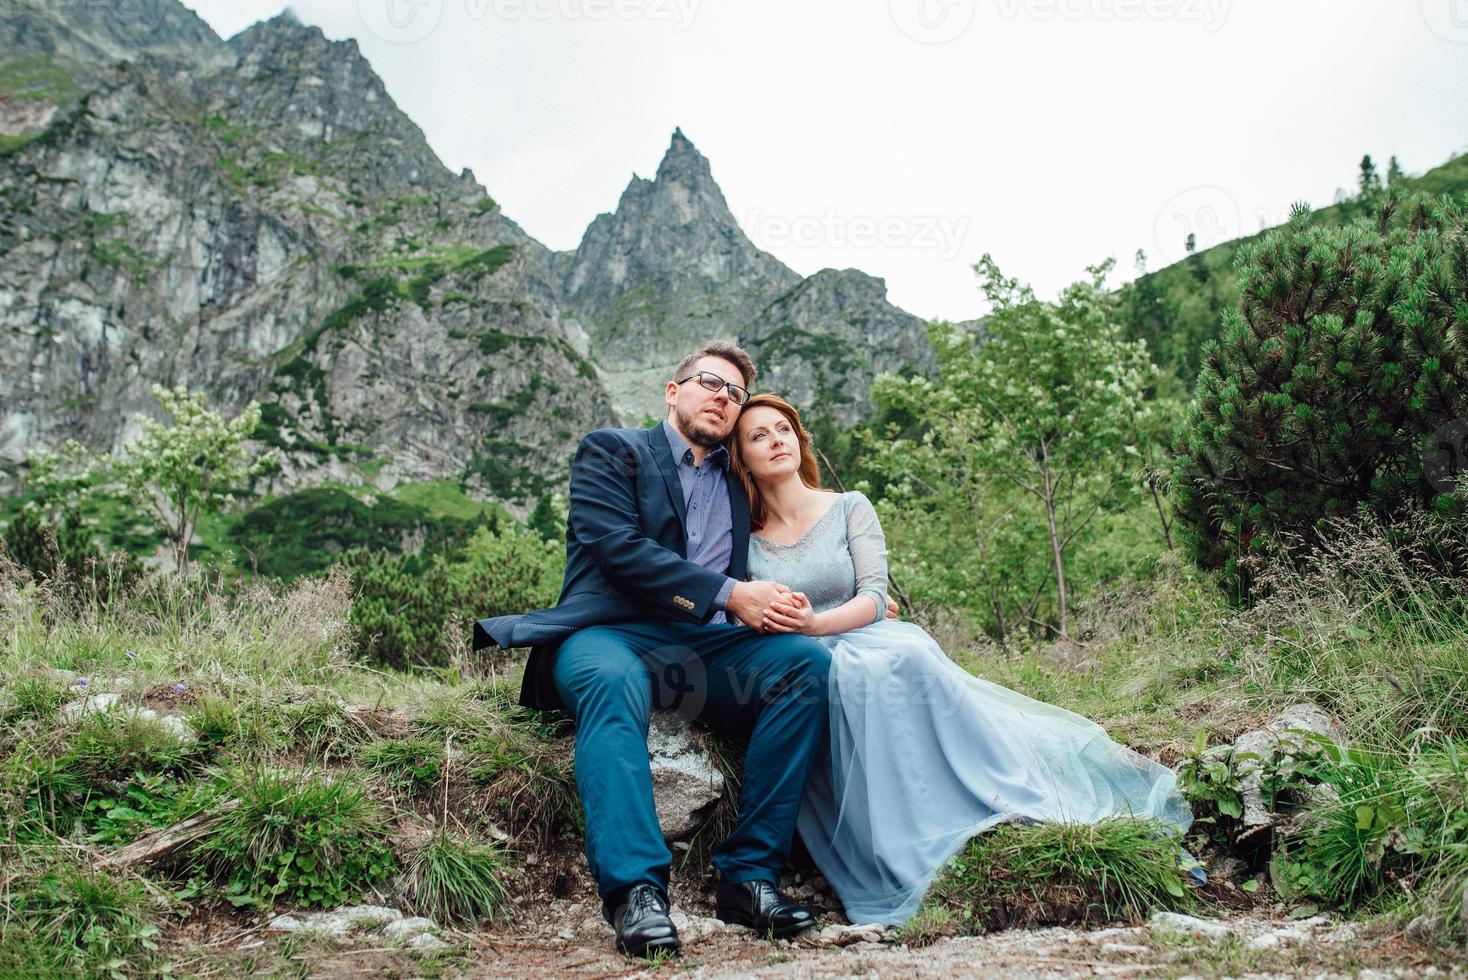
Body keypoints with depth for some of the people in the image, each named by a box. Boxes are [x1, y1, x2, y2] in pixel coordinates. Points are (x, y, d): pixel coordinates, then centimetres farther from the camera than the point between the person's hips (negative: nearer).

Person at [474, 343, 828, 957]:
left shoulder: (739, 481, 27)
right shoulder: (611, 451, 10)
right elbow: (619, 547, -7)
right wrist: (729, 594, -15)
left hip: (708, 648, 4)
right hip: (613, 633, -4)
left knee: (808, 660, -23)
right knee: (613, 684, -38)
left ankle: (749, 874, -24)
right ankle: (635, 891, -42)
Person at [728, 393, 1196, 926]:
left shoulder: (849, 508, 11)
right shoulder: (745, 542, 13)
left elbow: (874, 598, -1)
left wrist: (813, 623, -19)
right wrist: (764, 623, -14)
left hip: (867, 639, 1)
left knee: (905, 656, -36)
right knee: (859, 676, -37)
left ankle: (1006, 797, -32)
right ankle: (910, 865, -38)